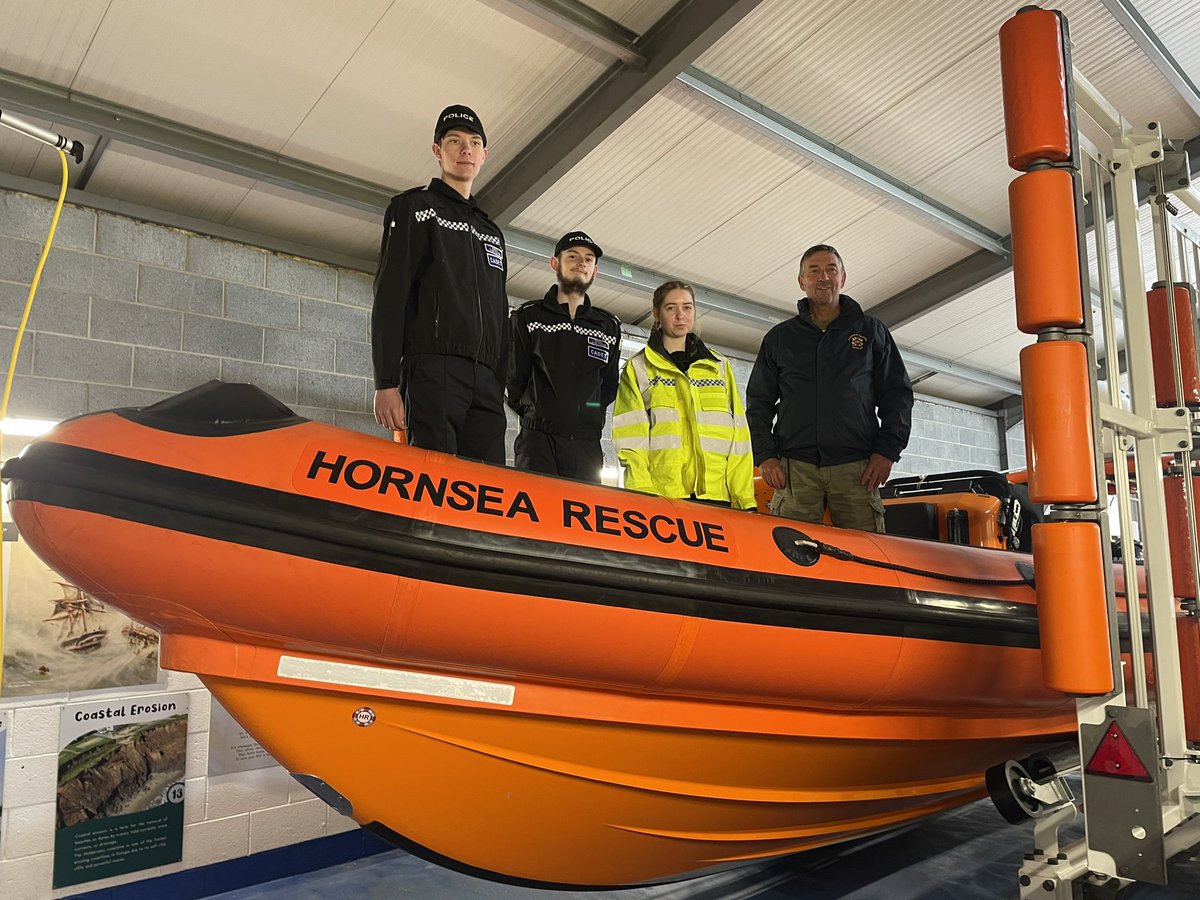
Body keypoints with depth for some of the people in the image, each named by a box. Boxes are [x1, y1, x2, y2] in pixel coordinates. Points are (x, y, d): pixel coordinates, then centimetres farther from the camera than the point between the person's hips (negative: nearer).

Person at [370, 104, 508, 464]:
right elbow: (389, 296, -1)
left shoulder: (491, 232, 28)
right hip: (433, 371, -5)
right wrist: (387, 382, -12)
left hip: (485, 382, 6)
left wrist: (500, 388, 16)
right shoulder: (414, 207, 11)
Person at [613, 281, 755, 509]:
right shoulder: (638, 368, 11)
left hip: (715, 494, 2)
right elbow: (631, 437, 0)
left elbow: (738, 436, 13)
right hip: (661, 498, -2)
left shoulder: (720, 366, 19)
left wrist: (745, 498, 3)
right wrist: (642, 493, -14)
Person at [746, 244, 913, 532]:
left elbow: (897, 393, 14)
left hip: (857, 469, 0)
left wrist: (887, 451, 1)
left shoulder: (871, 330, 17)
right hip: (795, 469, 0)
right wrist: (765, 455, 1)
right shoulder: (779, 337, 18)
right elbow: (758, 402, 15)